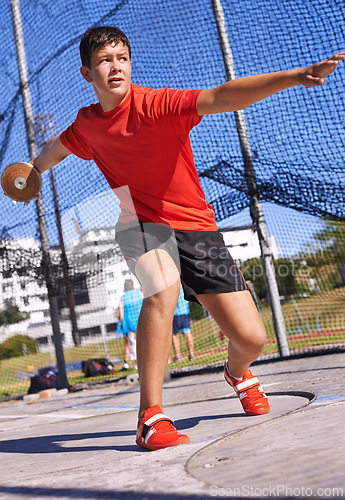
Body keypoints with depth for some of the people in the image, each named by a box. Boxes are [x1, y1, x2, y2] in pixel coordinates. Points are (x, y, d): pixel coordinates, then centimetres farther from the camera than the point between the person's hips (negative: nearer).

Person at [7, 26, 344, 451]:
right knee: (162, 292, -35)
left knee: (251, 339, -8)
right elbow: (57, 146, 25)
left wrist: (293, 76, -46)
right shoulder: (86, 125, -1)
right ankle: (150, 416, -21)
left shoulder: (154, 105, -16)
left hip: (197, 228, -1)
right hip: (142, 224, 2)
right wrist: (34, 169, 45)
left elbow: (222, 98, -32)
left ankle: (237, 373, 32)